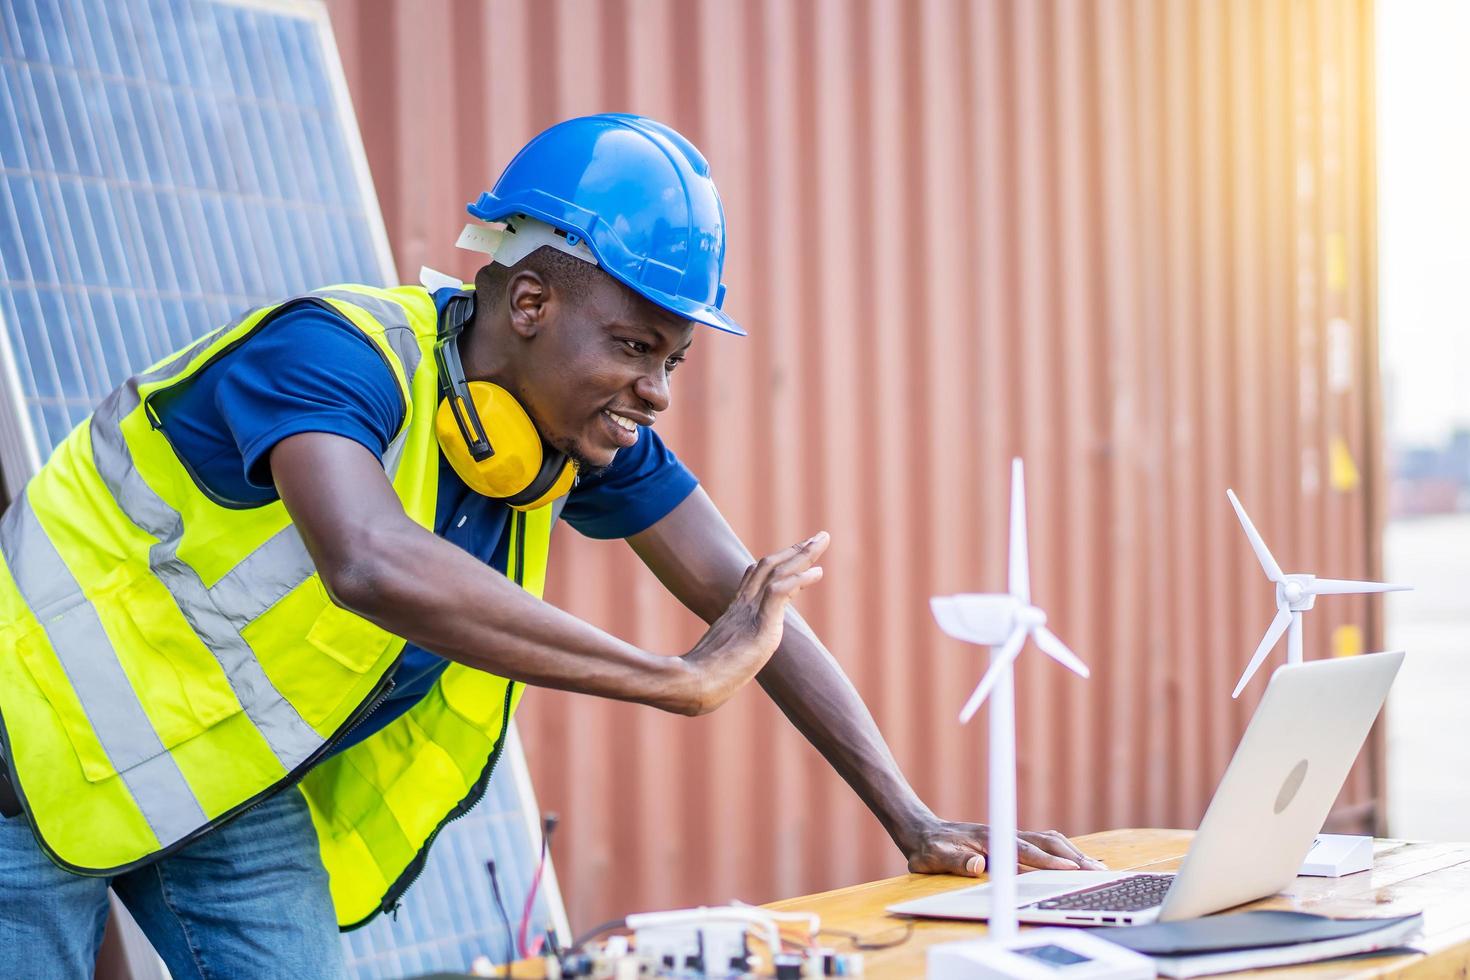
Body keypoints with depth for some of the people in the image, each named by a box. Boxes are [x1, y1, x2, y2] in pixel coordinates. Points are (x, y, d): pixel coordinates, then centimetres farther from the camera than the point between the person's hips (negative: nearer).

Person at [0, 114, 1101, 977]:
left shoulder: (591, 428, -8)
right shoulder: (333, 355, -31)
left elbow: (746, 598, -6)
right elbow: (370, 563, -50)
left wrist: (914, 819, -14)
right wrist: (680, 681, -47)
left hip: (243, 791, 6)